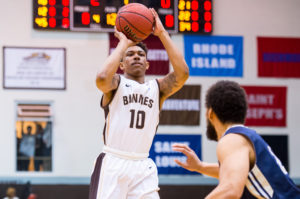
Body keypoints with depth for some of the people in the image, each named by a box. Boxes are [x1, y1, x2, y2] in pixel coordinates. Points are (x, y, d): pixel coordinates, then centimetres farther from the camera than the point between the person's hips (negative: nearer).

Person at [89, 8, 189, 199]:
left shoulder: (158, 88, 12)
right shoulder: (117, 83, 3)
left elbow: (182, 73, -6)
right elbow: (102, 79, -21)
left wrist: (162, 33, -5)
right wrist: (123, 43, -10)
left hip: (143, 168, 3)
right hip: (113, 164, -3)